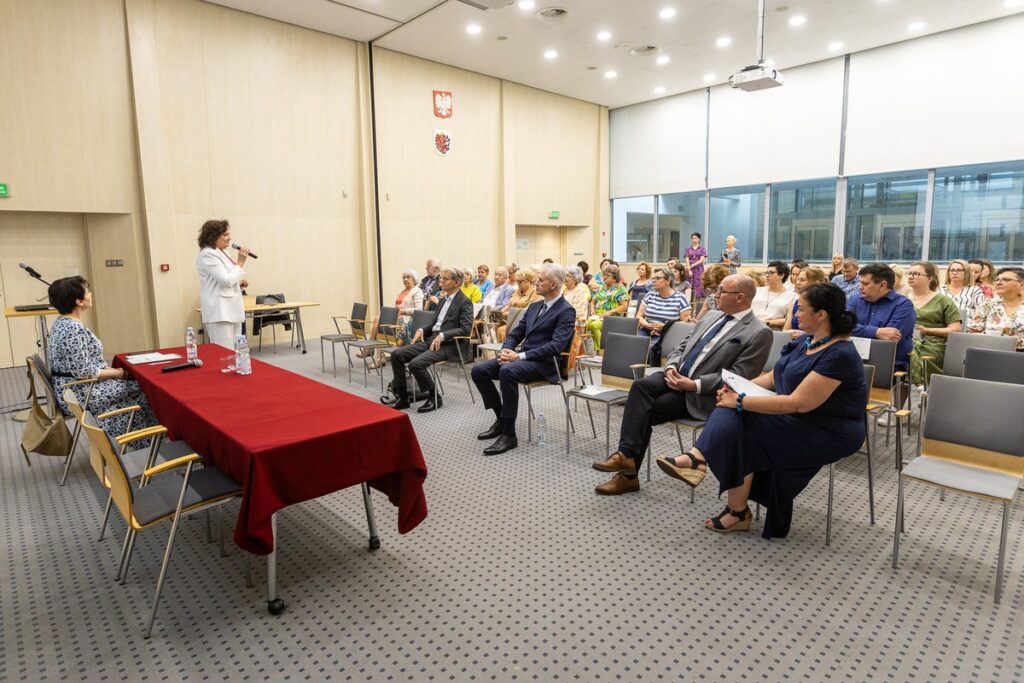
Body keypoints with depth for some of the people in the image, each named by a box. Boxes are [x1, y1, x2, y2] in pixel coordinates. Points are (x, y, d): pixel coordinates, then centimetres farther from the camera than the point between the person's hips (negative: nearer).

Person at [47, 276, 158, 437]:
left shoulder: (62, 323, 7)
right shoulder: (74, 329, -25)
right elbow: (84, 372, -25)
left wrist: (112, 370, 6)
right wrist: (117, 373, -12)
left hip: (73, 389, 9)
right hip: (79, 395, -9)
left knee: (133, 382, 11)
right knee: (141, 389, 0)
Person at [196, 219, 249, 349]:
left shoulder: (222, 253, 17)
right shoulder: (207, 255, -11)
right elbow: (226, 280, -19)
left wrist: (239, 283, 7)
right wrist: (240, 263, -9)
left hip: (231, 310, 10)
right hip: (219, 312, -10)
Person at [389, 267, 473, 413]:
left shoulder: (465, 301, -6)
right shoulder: (444, 299, 19)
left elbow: (466, 329, -17)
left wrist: (442, 335, -25)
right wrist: (422, 330, 6)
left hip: (448, 345, -8)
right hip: (431, 339, 8)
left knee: (416, 363, -29)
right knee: (396, 354, -7)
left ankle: (434, 398, -7)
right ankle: (402, 397, 0)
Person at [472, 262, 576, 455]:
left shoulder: (566, 311, -8)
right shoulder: (534, 306, 18)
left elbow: (555, 346, -19)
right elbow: (516, 333, 17)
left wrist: (520, 355, -23)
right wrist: (506, 350, -6)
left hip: (545, 363, -8)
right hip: (523, 357, 8)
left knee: (507, 371, -36)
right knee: (479, 370, -9)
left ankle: (509, 434, -26)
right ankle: (501, 419, 5)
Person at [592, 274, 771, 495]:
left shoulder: (759, 333, -8)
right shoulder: (711, 316, 15)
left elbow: (737, 376, -14)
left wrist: (694, 385, -19)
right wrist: (671, 367, -4)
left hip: (701, 395, -6)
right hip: (676, 376, 6)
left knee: (644, 411, -19)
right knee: (641, 386, -23)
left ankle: (628, 464, -8)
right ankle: (627, 455, -23)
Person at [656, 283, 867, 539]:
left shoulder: (839, 354, -23)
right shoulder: (806, 341, 6)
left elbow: (799, 403, -28)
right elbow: (773, 377, 11)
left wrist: (741, 402, -26)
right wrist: (738, 390, -7)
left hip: (830, 431, -8)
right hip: (795, 419, 8)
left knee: (742, 427, -21)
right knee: (731, 412, -15)